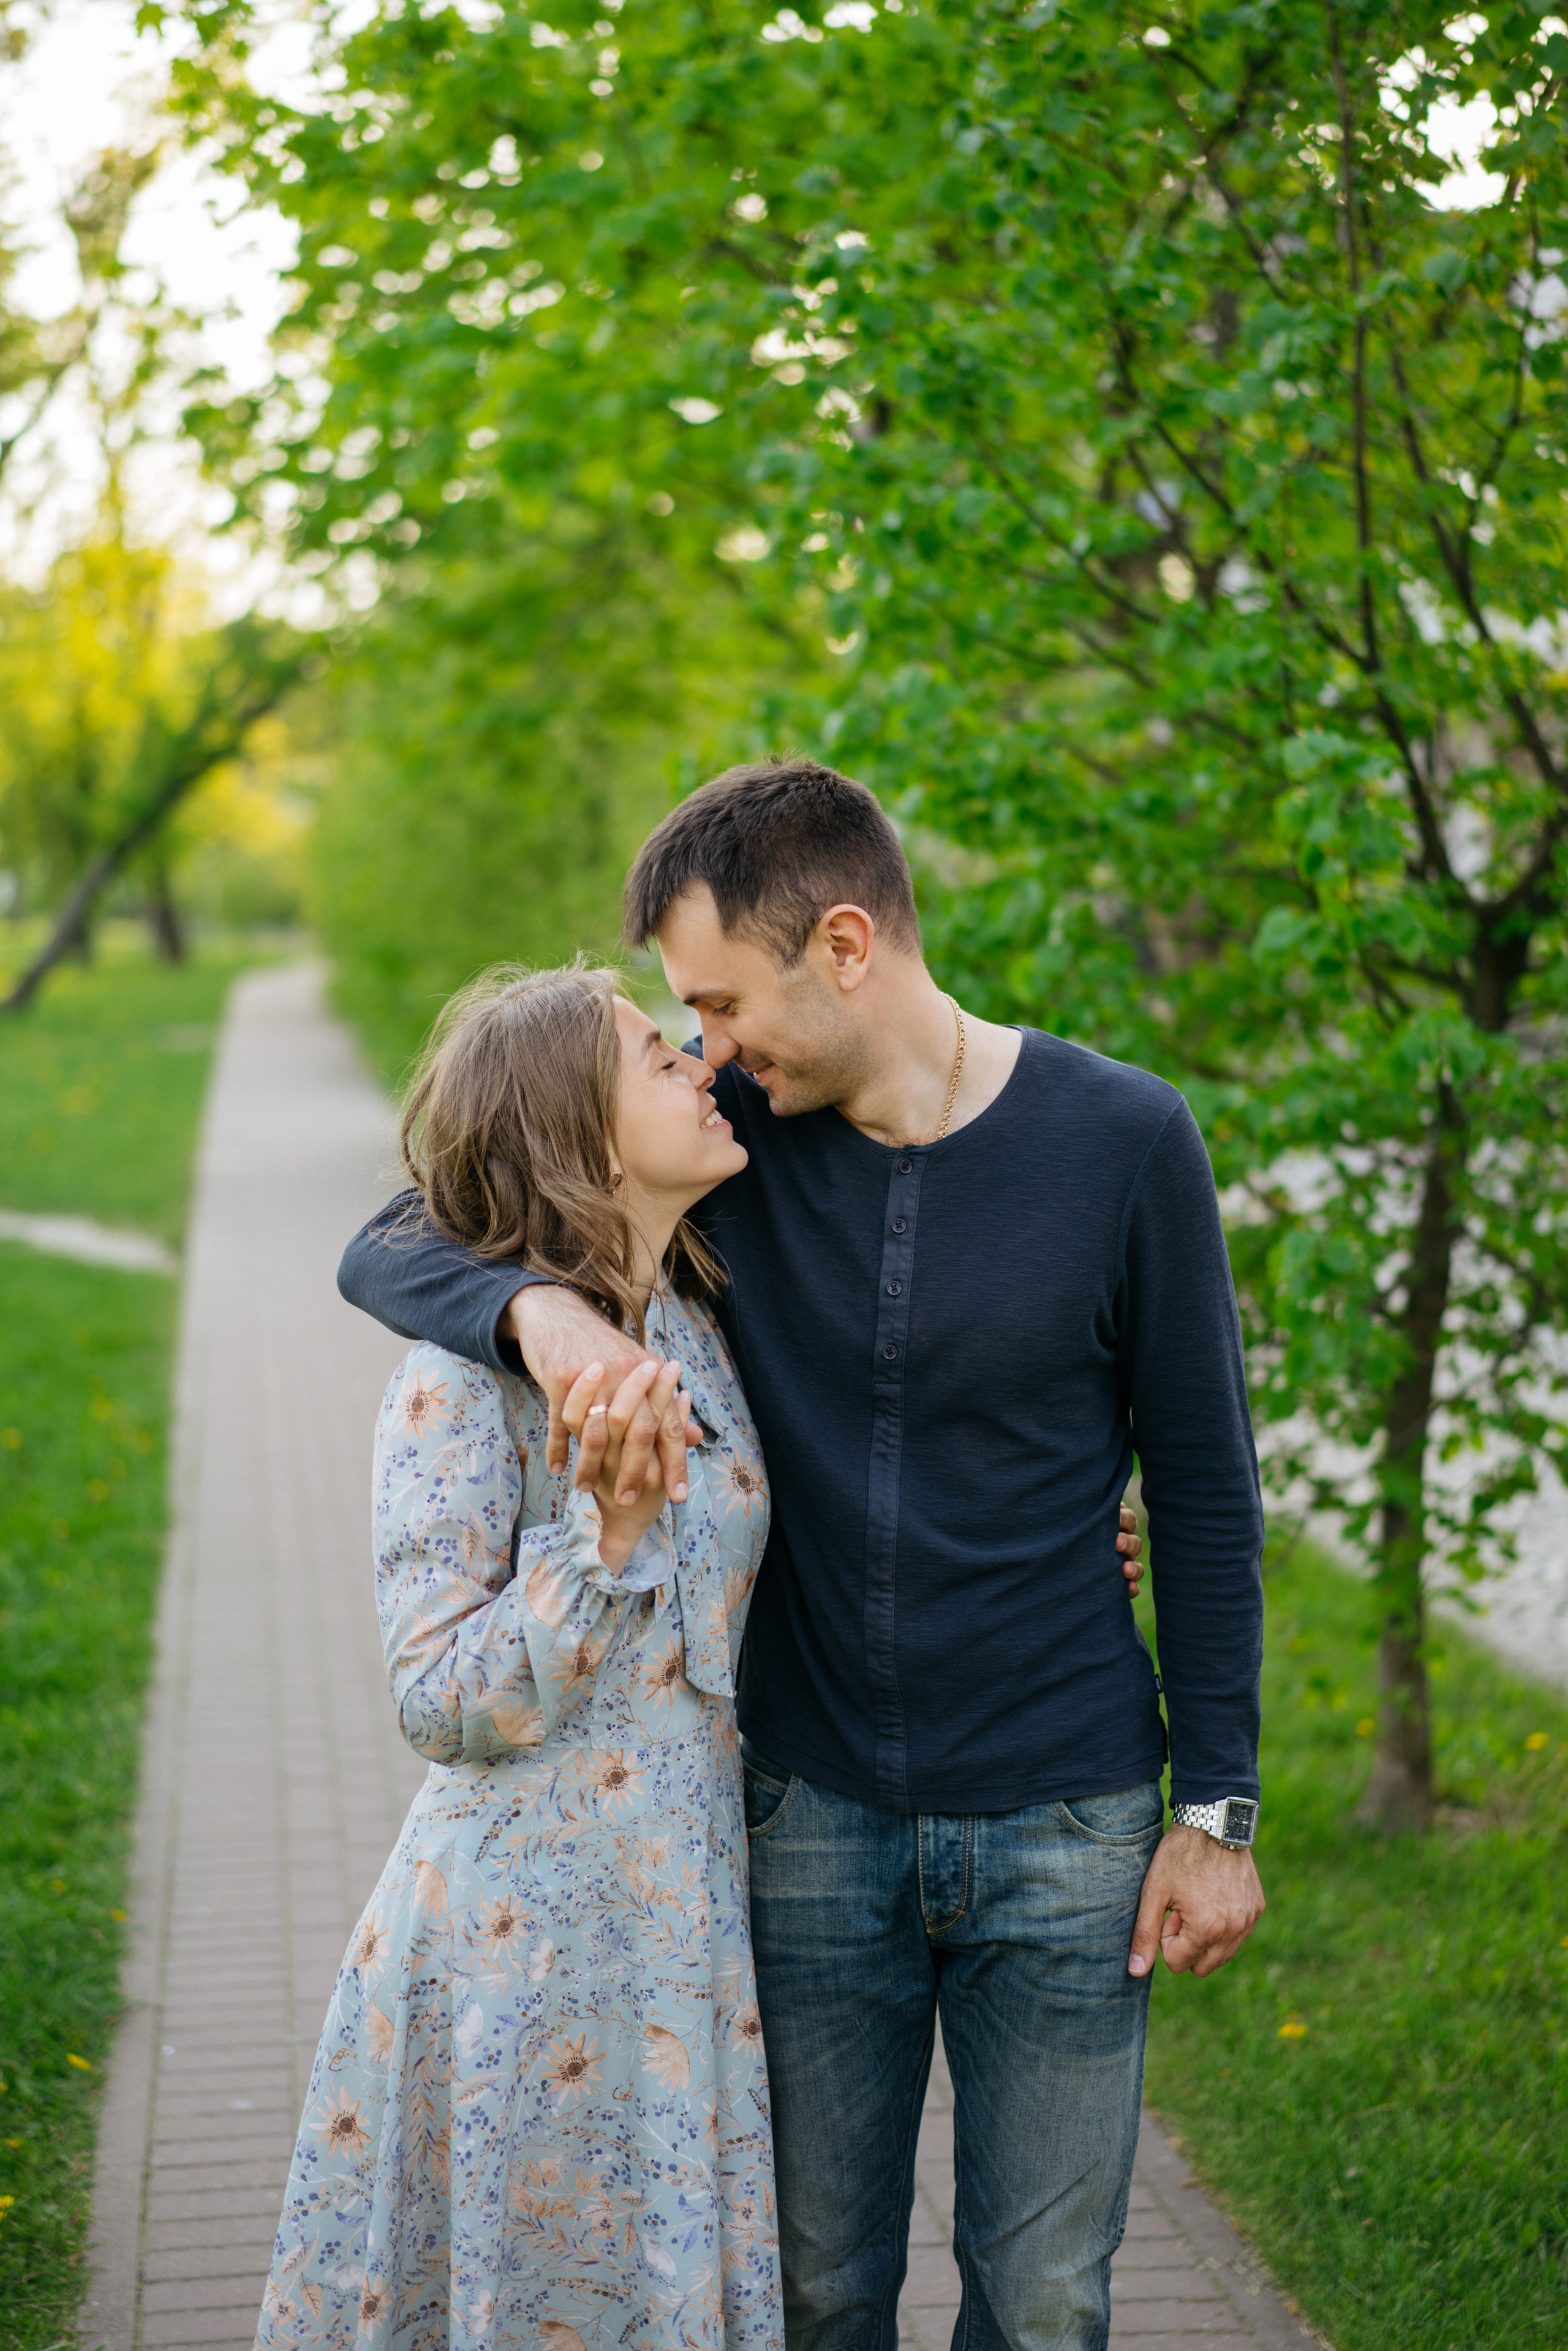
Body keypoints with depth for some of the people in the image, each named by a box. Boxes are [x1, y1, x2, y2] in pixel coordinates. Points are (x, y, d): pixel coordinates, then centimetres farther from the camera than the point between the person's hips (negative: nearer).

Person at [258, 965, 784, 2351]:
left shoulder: (701, 1337, 6)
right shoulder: (465, 1378, -15)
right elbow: (441, 1704, -17)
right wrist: (607, 1527, -27)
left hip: (688, 1911, 6)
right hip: (530, 1935, -6)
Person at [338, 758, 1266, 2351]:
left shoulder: (1123, 1141, -10)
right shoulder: (732, 1119, -5)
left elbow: (1202, 1492, -2)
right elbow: (390, 1250, -7)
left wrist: (1217, 1806, -2)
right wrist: (539, 1308, -30)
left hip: (1063, 1828, -2)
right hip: (813, 1814, 2)